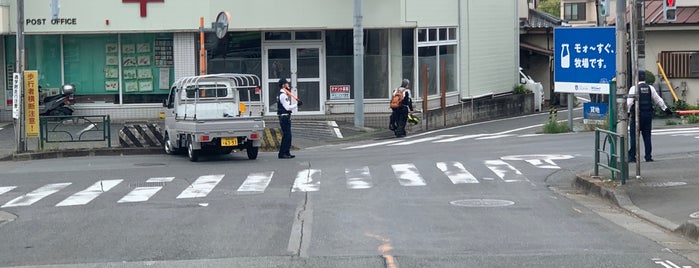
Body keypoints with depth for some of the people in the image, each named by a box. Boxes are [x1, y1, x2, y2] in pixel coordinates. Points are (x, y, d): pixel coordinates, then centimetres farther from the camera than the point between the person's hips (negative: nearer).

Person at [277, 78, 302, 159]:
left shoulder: (284, 95, 17)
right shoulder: (283, 95, -16)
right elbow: (287, 107, -20)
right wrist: (297, 105, -16)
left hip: (286, 117, 11)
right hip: (284, 117, -11)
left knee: (287, 135, 14)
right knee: (286, 135, -10)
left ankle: (287, 153, 19)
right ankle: (281, 154, -9)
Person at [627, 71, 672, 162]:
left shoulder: (634, 88, -6)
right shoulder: (650, 88, 8)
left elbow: (629, 102, -14)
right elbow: (658, 100, 15)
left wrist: (627, 112, -13)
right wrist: (665, 109, 24)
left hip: (637, 115, -4)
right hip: (648, 114, 4)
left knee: (634, 136, -1)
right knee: (647, 136, 9)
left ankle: (632, 156, -4)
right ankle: (648, 157, 8)